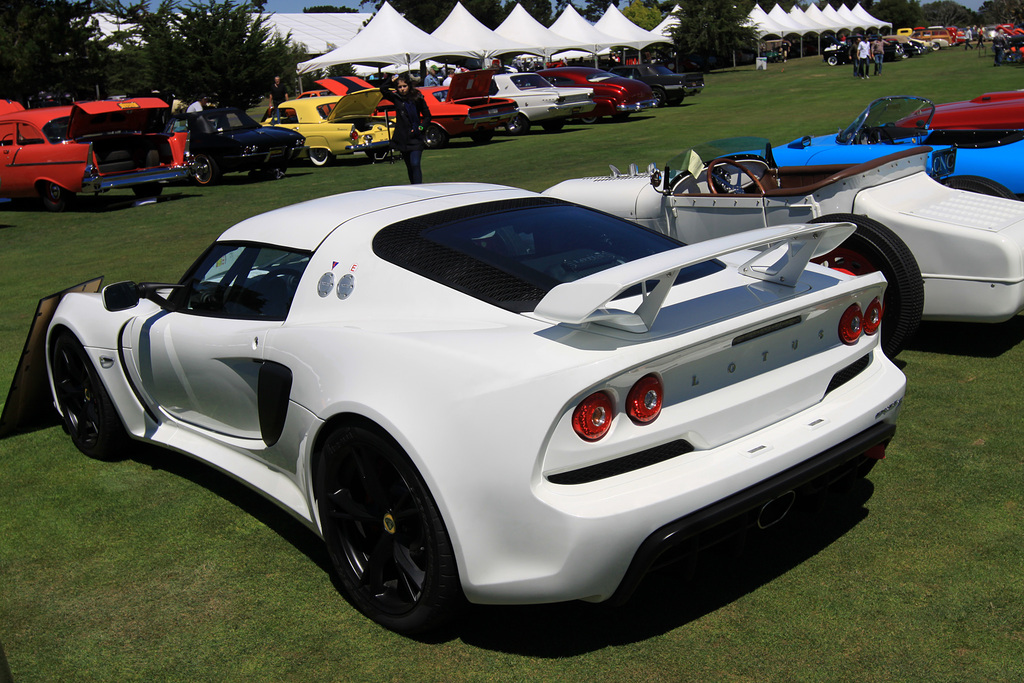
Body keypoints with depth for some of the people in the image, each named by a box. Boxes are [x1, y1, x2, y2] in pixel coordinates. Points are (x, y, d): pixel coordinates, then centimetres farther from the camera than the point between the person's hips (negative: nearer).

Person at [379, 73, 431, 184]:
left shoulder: (417, 98, -1)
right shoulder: (396, 97, 4)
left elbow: (427, 116, 6)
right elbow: (383, 89, -7)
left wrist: (421, 127, -7)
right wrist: (391, 80, -9)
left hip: (415, 138, -3)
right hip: (402, 138, 3)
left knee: (415, 164, -15)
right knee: (409, 166, 11)